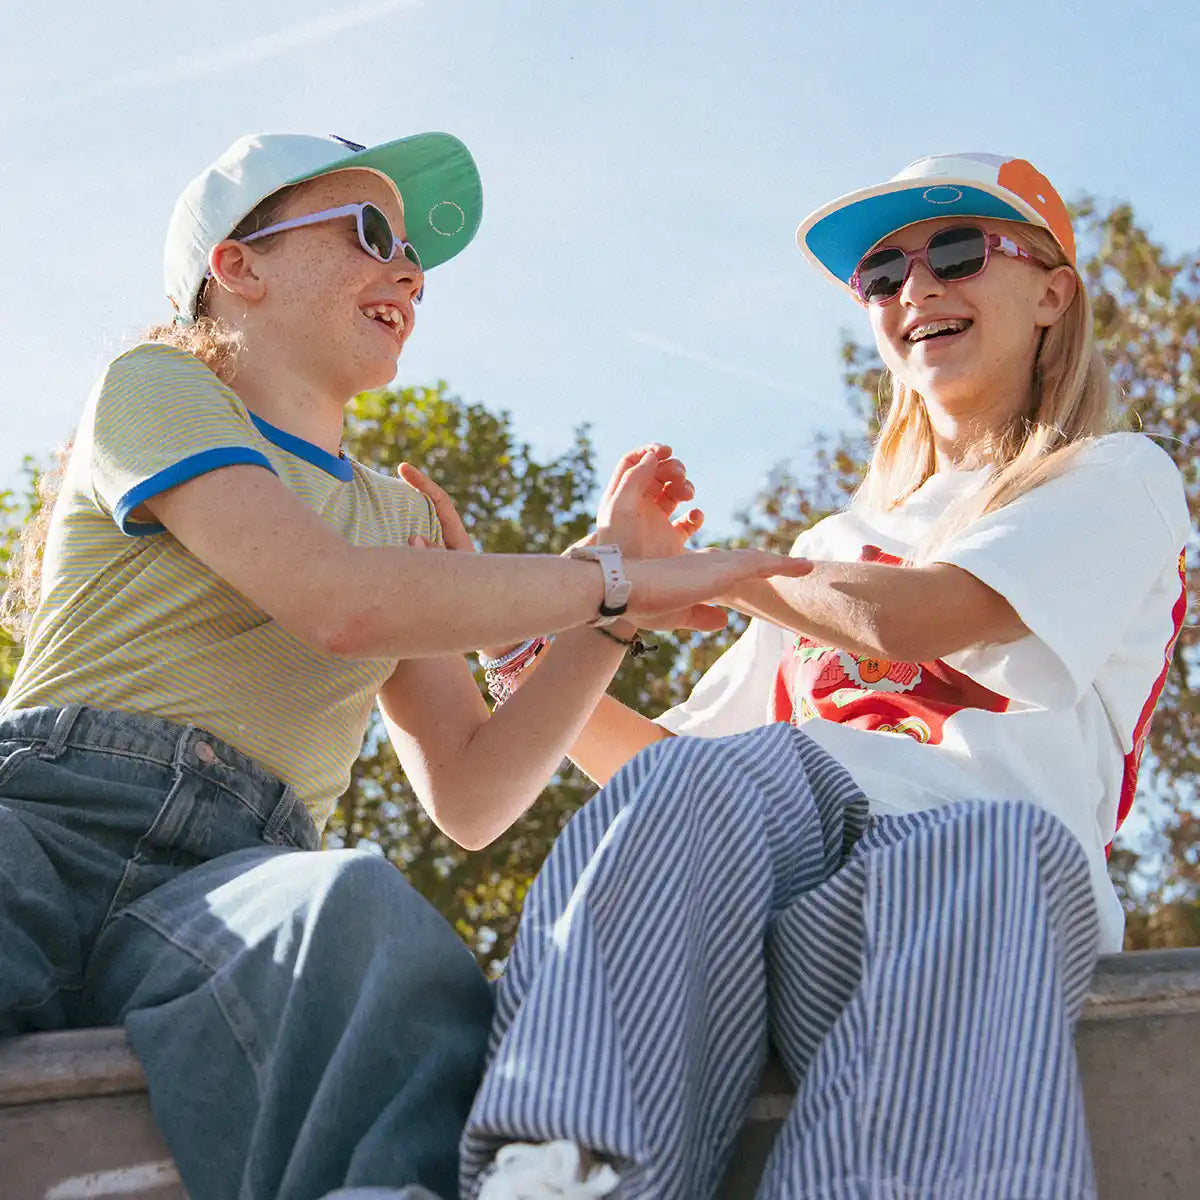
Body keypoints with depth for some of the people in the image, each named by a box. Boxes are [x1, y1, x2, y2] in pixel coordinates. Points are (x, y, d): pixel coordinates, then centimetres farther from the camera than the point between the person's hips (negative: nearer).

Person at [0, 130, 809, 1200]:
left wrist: (615, 604, 13)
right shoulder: (155, 388, 9)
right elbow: (337, 601, -12)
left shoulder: (398, 514, 28)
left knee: (371, 912, -36)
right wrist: (618, 581, -3)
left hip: (230, 880, 4)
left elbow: (469, 799, 20)